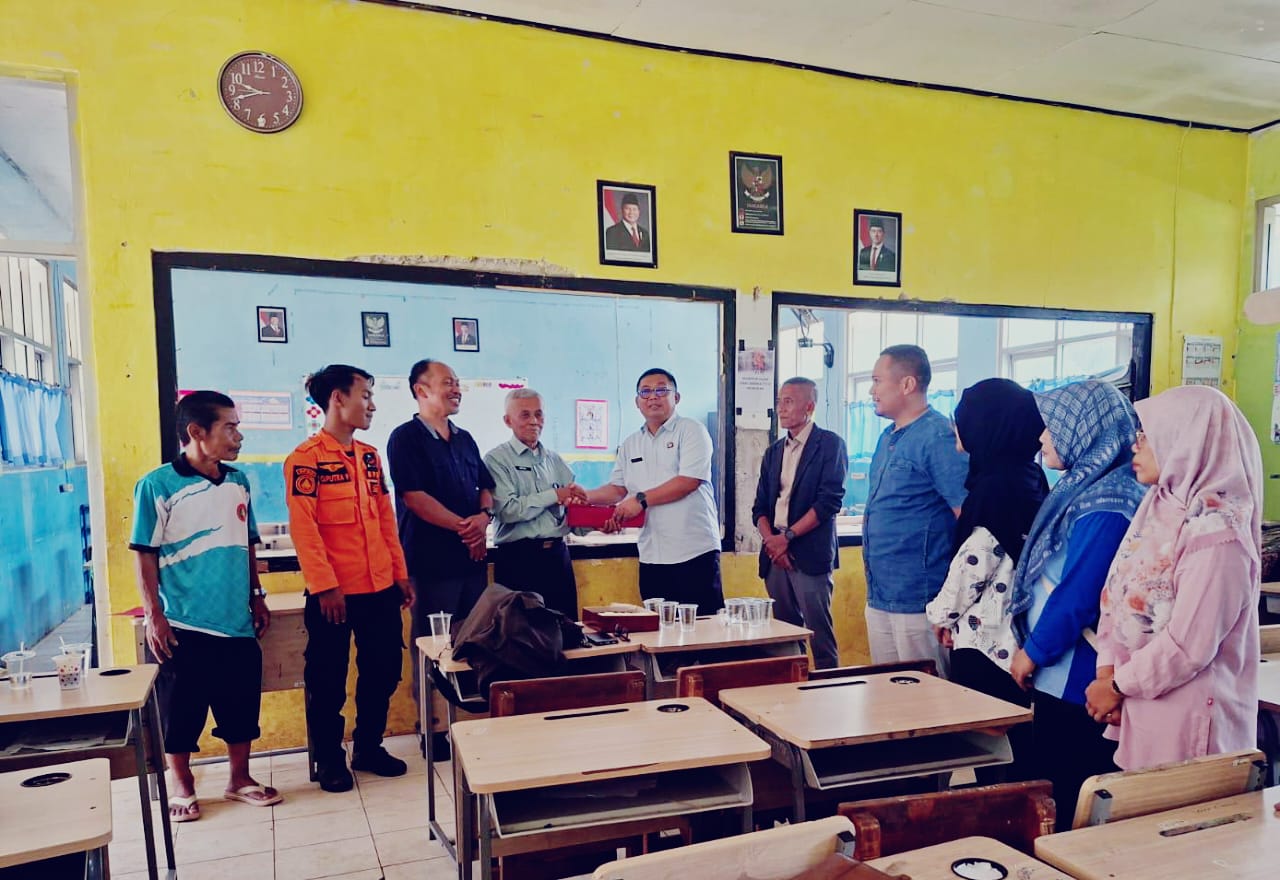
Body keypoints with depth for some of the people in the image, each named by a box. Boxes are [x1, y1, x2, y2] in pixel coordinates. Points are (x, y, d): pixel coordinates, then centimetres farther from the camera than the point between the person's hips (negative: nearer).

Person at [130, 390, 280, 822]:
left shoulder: (238, 482, 7)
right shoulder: (158, 486, -9)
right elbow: (144, 554, -8)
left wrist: (257, 597, 13)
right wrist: (154, 616, -11)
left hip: (236, 621, 5)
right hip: (182, 625, -4)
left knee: (241, 703, 12)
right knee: (180, 709, 9)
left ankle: (240, 779, 29)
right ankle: (182, 786, 28)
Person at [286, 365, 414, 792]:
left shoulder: (369, 456, 11)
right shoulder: (306, 457, -9)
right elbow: (303, 526, -14)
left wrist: (400, 572, 11)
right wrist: (325, 585, -17)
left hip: (381, 588, 7)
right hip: (335, 593, -6)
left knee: (383, 670, 14)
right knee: (328, 680, 8)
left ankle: (368, 747, 30)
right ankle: (329, 760, 24)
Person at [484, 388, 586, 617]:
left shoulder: (554, 460, 15)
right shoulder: (497, 459, -3)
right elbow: (508, 510, -16)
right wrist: (555, 496, -9)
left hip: (558, 555, 5)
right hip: (519, 559, -5)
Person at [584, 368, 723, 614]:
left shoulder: (691, 431, -2)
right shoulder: (630, 445, 17)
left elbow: (689, 481, -13)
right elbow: (617, 489, 17)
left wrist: (641, 499, -12)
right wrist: (585, 497, -1)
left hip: (695, 552, -5)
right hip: (651, 556, 5)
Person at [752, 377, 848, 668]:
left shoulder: (830, 444, -1)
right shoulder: (773, 452, 18)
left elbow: (829, 501, -11)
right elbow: (760, 507, 14)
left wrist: (787, 537, -13)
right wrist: (770, 540, -5)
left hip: (811, 554, -6)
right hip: (775, 555, 6)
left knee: (820, 637, -6)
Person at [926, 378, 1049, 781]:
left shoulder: (996, 483, -18)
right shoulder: (1029, 476, 10)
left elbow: (976, 559, -19)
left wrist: (944, 611, -4)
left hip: (985, 638, -9)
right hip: (1015, 635, 9)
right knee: (1016, 746, 16)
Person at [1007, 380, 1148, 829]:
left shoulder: (1105, 504, -20)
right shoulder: (1083, 488, 10)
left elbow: (1079, 593, -22)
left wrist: (1034, 652, -11)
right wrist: (1033, 647, 15)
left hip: (1076, 678, -9)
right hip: (1059, 672, 9)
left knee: (1069, 795, 4)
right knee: (1053, 780, 19)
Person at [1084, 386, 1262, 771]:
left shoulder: (1215, 530, -19)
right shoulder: (1159, 506, 6)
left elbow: (1189, 645, -20)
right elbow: (1118, 594, 6)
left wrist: (1118, 685, -10)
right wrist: (1107, 671, -4)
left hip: (1187, 719, -7)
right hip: (1141, 705, 7)